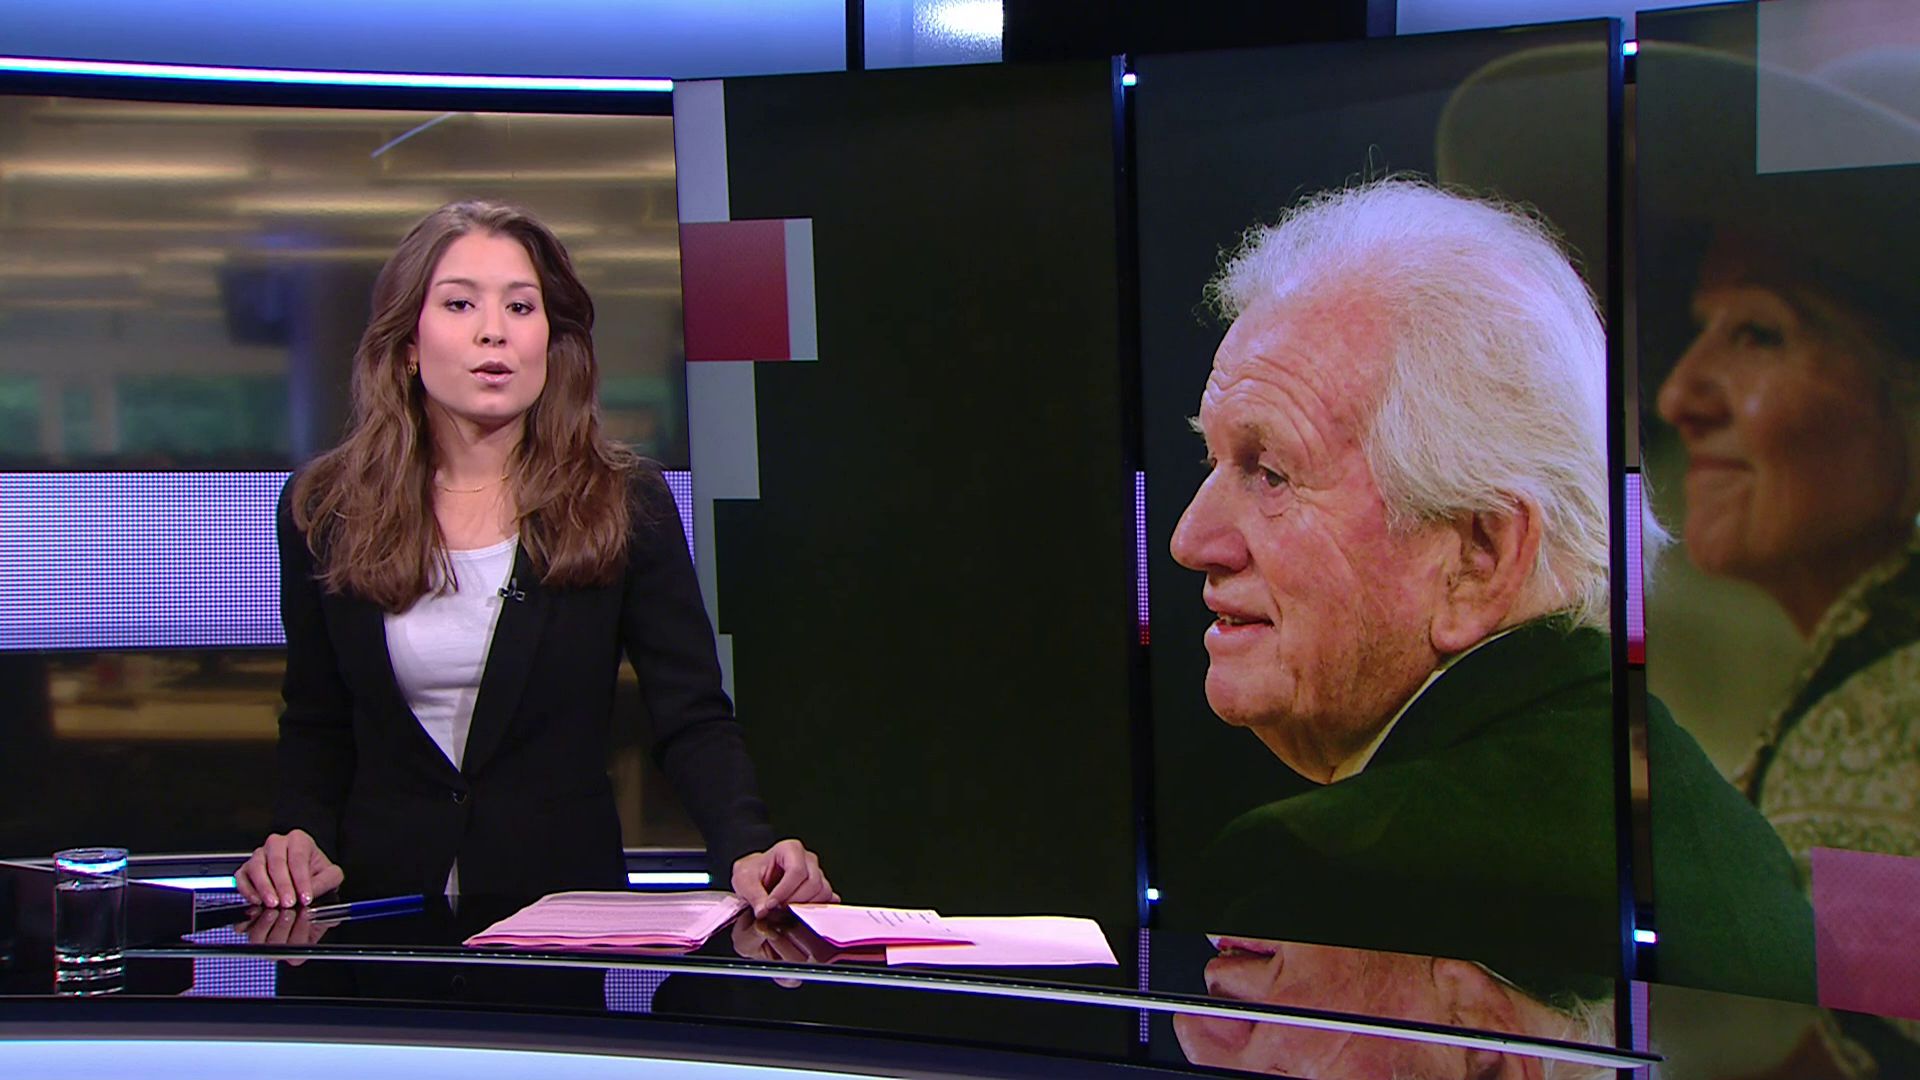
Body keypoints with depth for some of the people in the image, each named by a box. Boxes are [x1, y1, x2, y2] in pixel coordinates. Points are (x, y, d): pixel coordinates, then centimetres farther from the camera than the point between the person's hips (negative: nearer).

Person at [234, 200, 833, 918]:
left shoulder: (627, 505, 2)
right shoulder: (323, 510, 7)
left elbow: (692, 721, -2)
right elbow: (316, 724, 16)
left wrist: (747, 852, -20)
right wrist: (302, 840, -3)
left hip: (566, 897, 0)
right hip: (385, 899, 1)